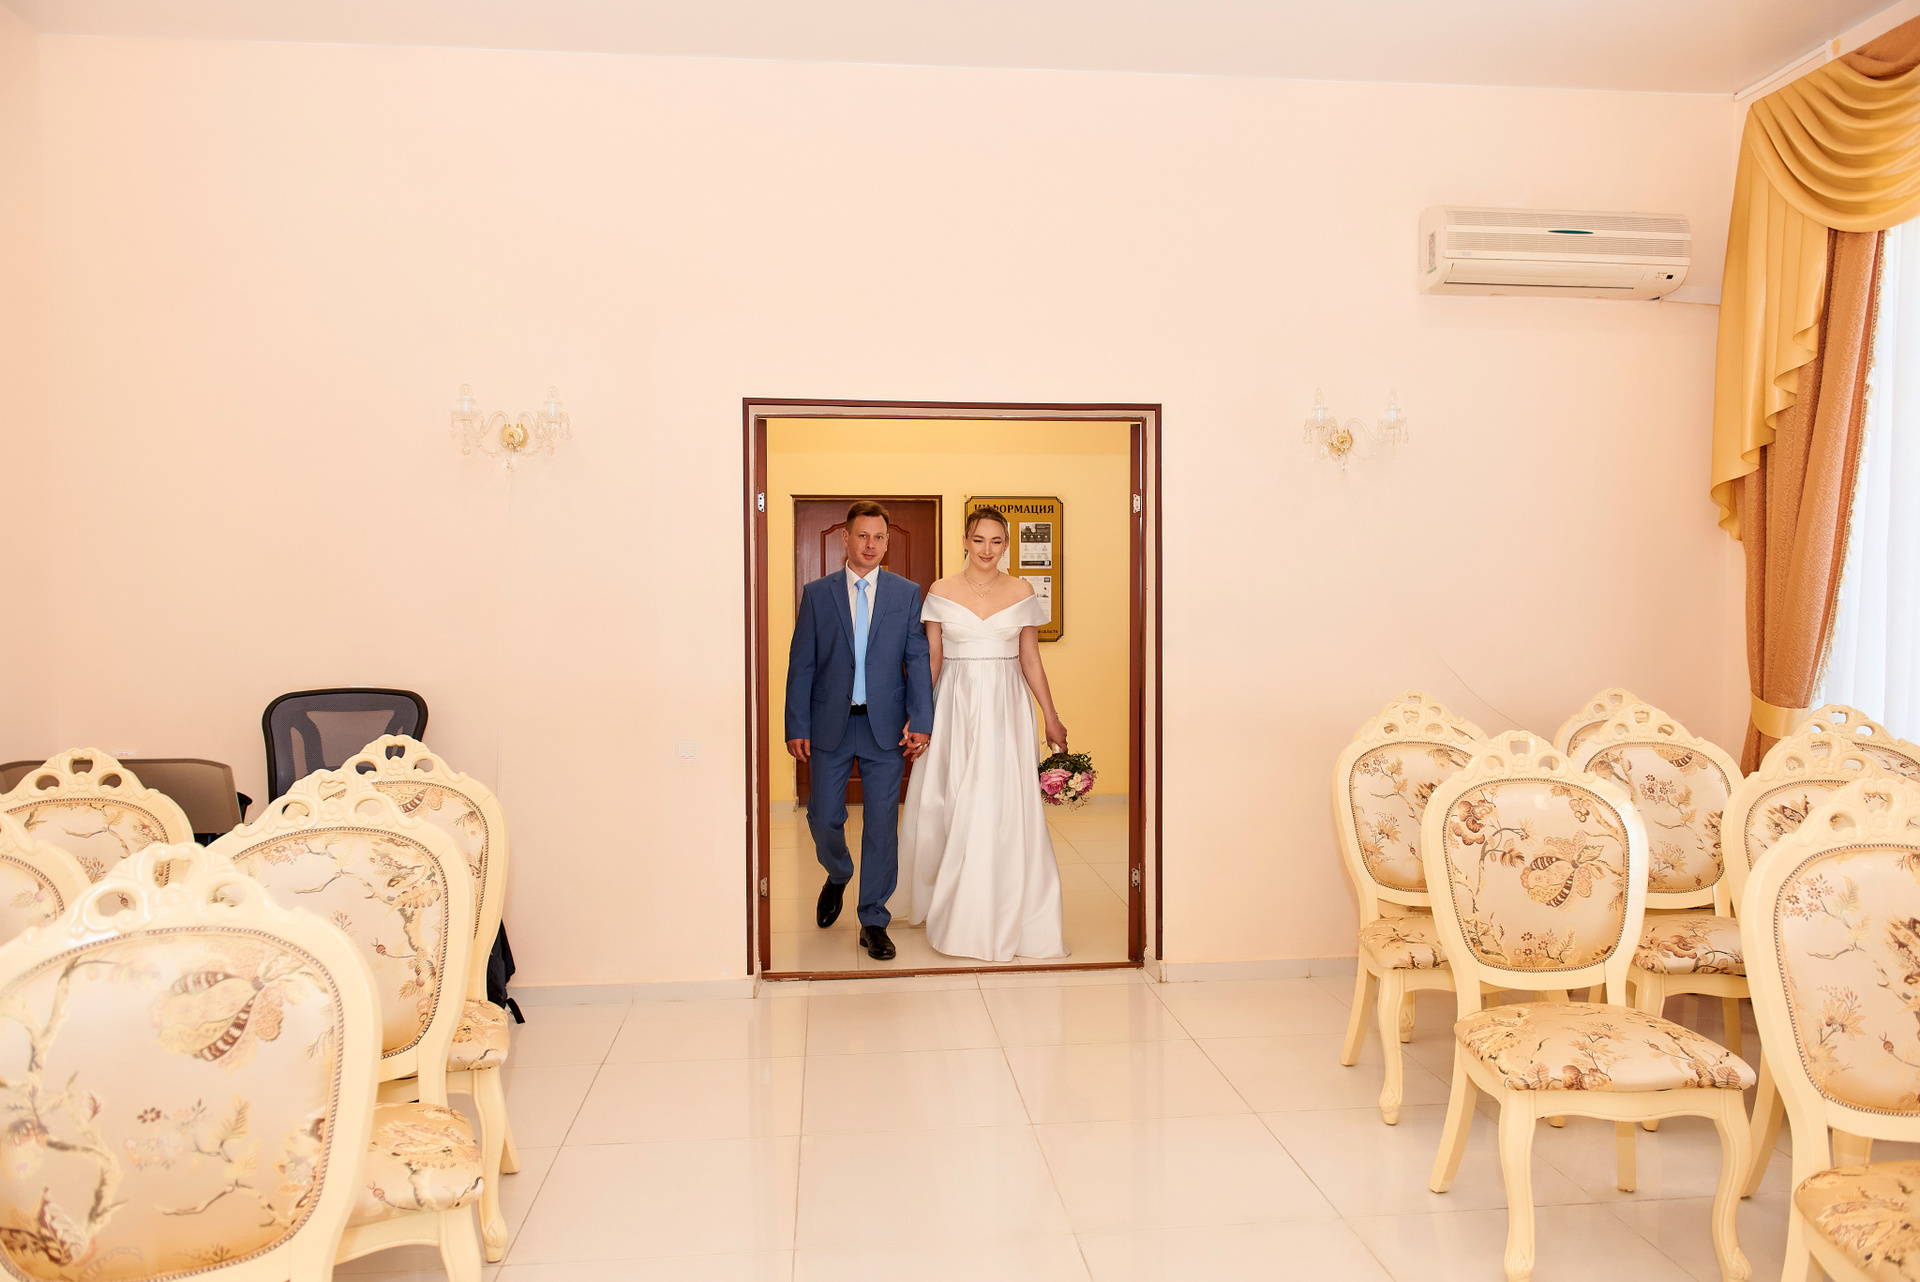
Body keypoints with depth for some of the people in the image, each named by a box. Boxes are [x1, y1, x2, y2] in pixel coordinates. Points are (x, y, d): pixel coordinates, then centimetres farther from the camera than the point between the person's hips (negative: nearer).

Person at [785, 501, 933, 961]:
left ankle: (873, 922, 14)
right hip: (830, 725, 0)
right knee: (823, 817, 4)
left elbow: (918, 660, 2)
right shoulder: (817, 594, 4)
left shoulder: (907, 593, 4)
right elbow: (801, 663, 3)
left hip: (886, 727, 0)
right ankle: (838, 876, 38)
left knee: (882, 823, 1)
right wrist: (797, 727, -3)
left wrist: (920, 721, -8)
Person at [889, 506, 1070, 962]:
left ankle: (1007, 912, 13)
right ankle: (950, 904, 25)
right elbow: (930, 660, 3)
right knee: (950, 805, 5)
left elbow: (1030, 660, 7)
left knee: (1005, 806, -1)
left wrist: (1051, 719, 7)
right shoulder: (941, 592, 1)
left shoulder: (1021, 592, 4)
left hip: (1006, 706, 0)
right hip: (955, 704, 0)